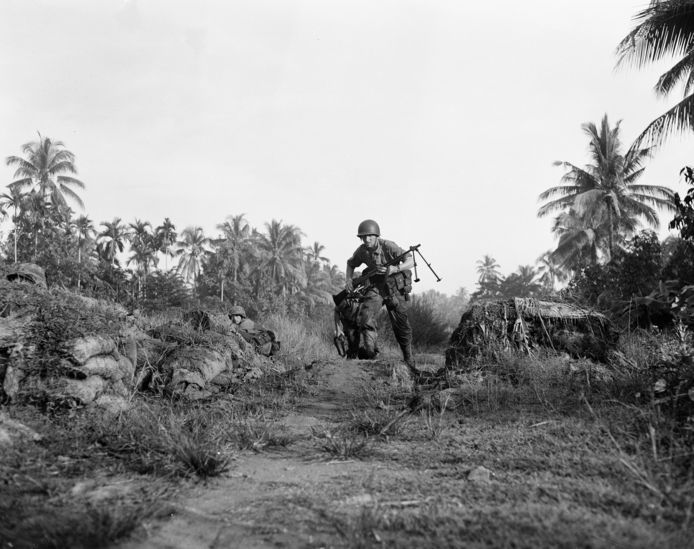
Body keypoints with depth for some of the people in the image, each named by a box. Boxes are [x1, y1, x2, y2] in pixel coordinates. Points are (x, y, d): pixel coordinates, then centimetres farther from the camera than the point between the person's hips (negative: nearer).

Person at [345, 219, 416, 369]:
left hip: (395, 287, -3)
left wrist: (394, 269, -40)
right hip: (376, 287, 3)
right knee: (366, 312, -26)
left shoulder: (388, 246, -20)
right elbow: (350, 263, 16)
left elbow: (410, 261, -24)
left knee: (400, 323, 4)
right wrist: (348, 280, 0)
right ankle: (368, 349, -34)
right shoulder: (361, 251, -5)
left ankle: (409, 360, 25)